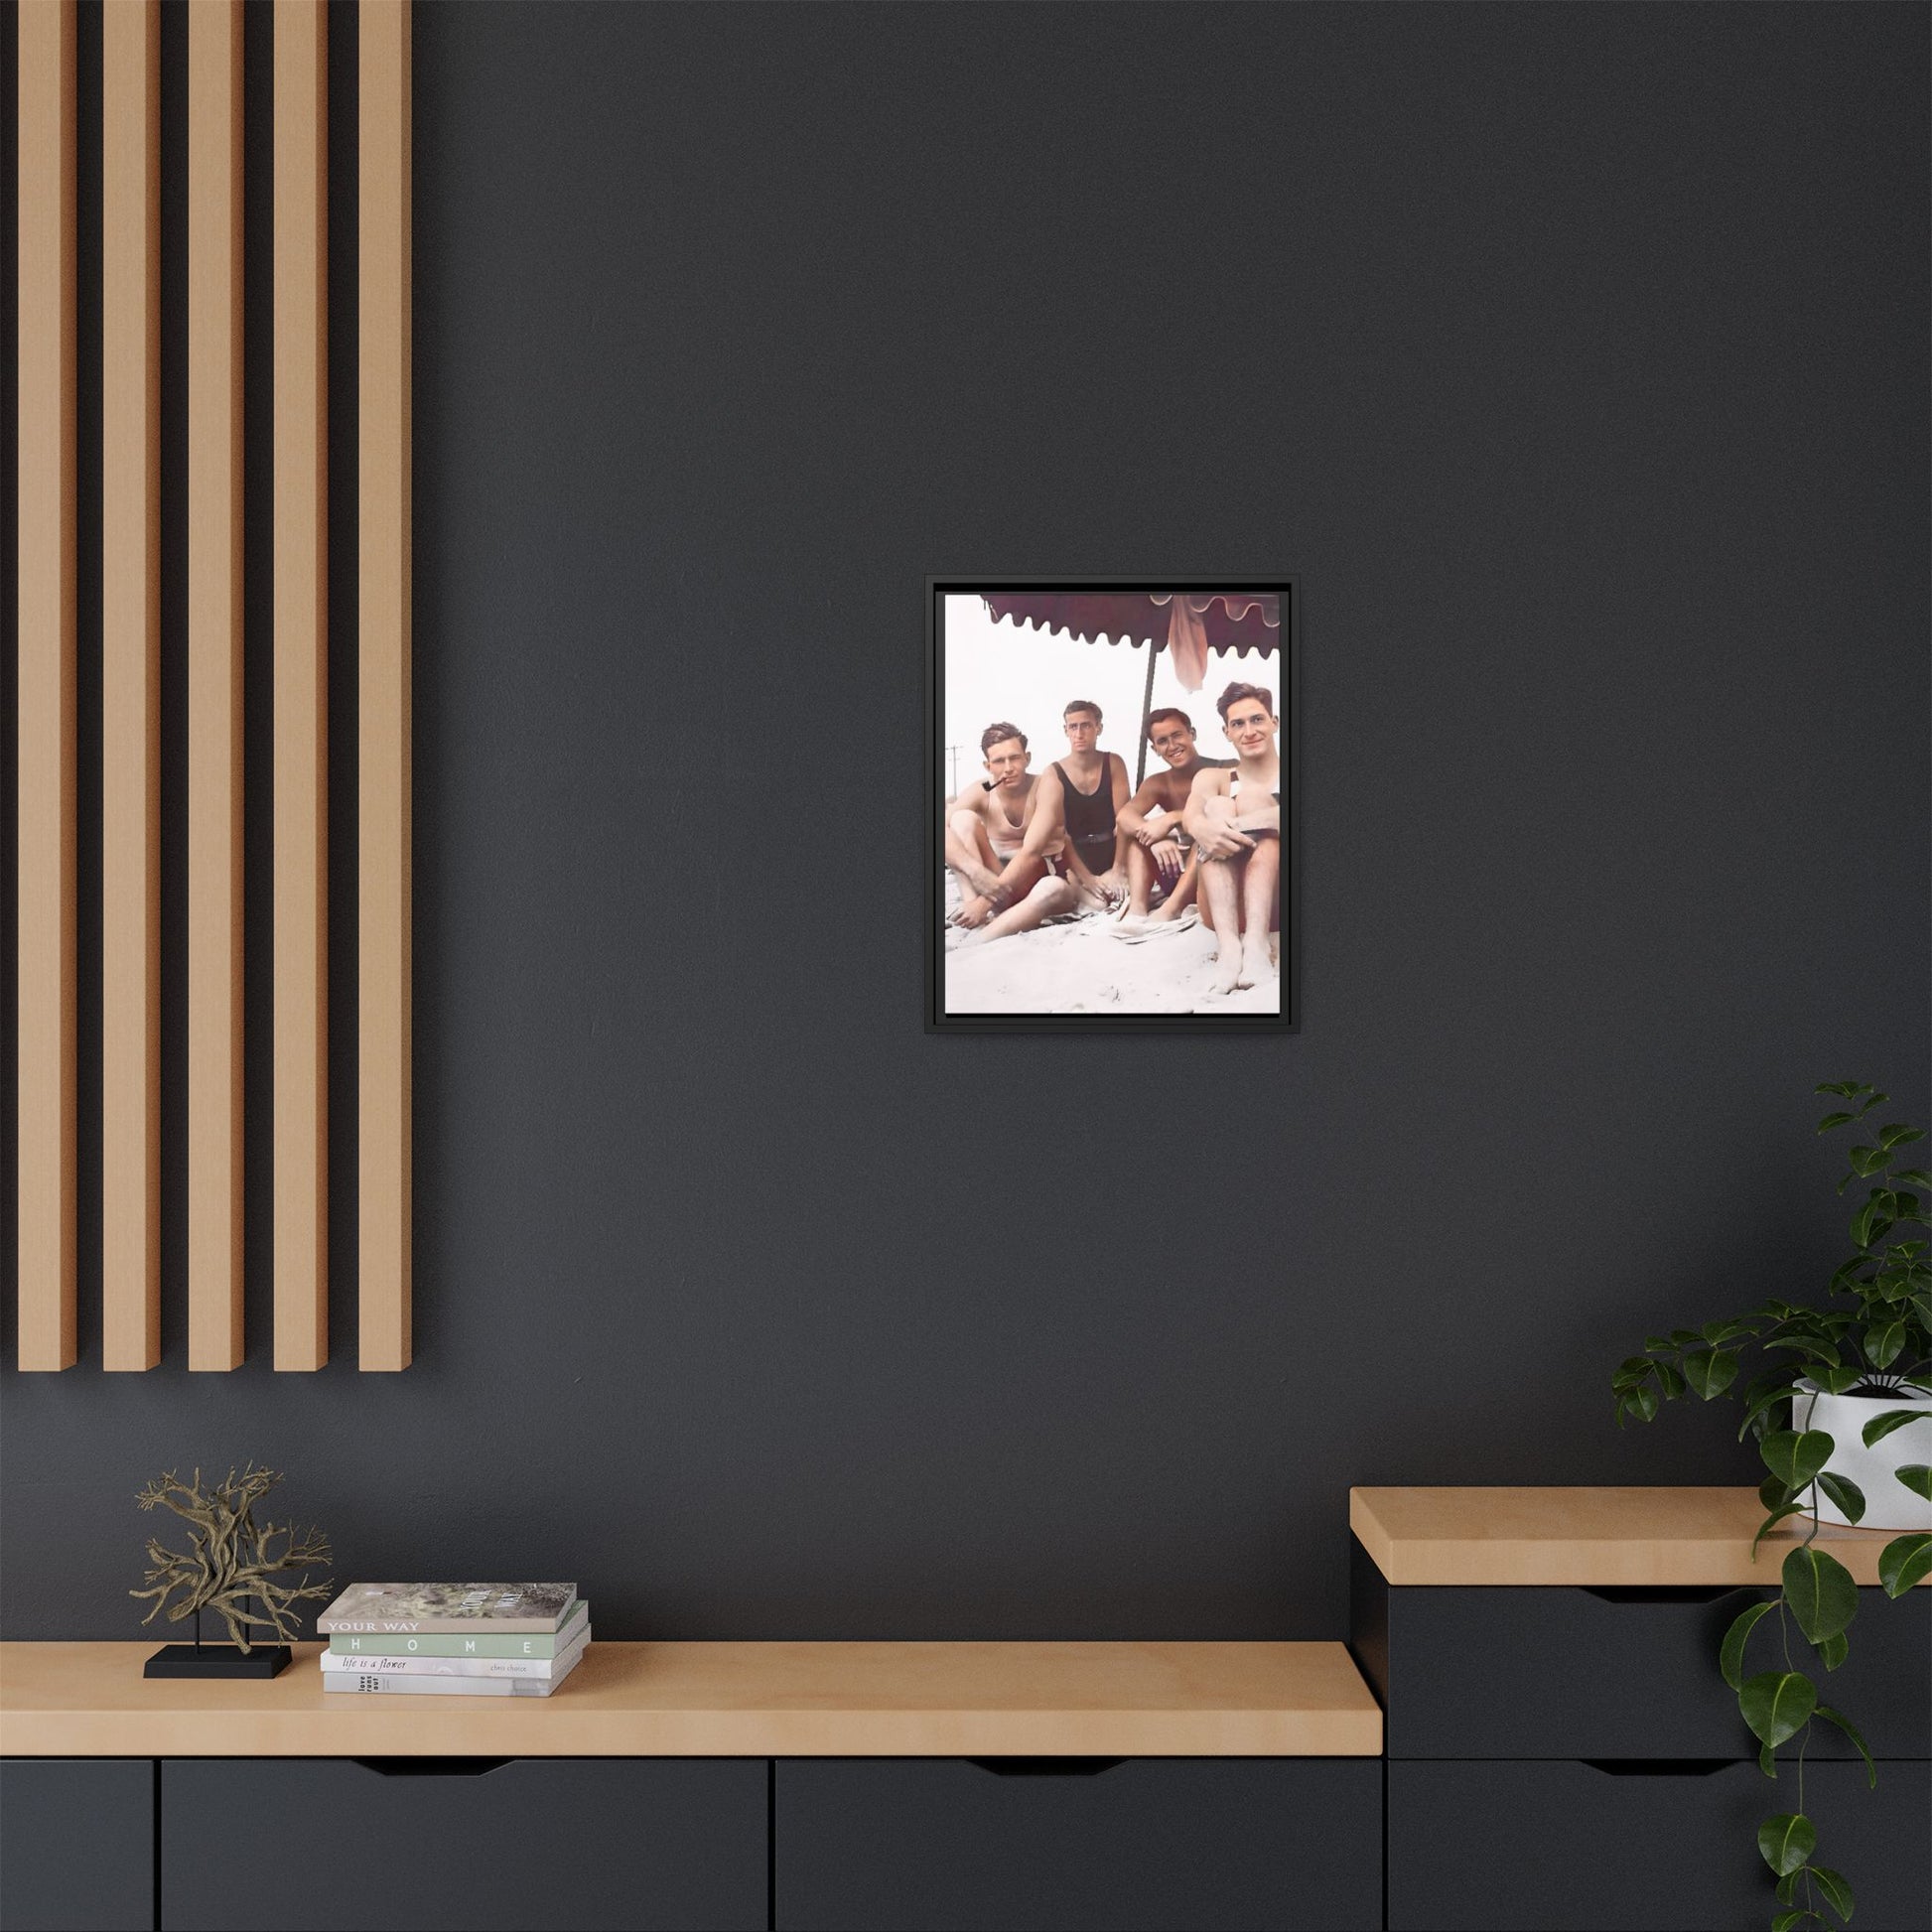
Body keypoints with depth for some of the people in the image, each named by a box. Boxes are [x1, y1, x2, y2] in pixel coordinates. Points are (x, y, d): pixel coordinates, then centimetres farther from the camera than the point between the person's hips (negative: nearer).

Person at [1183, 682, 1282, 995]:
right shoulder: (1212, 779, 15)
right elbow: (1191, 815, -9)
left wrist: (1239, 826, -29)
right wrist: (1202, 829, -33)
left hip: (1275, 903, -1)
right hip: (1225, 911, 1)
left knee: (1255, 798, -17)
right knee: (1217, 805, -16)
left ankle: (1256, 942, -38)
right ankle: (1229, 945, -38)